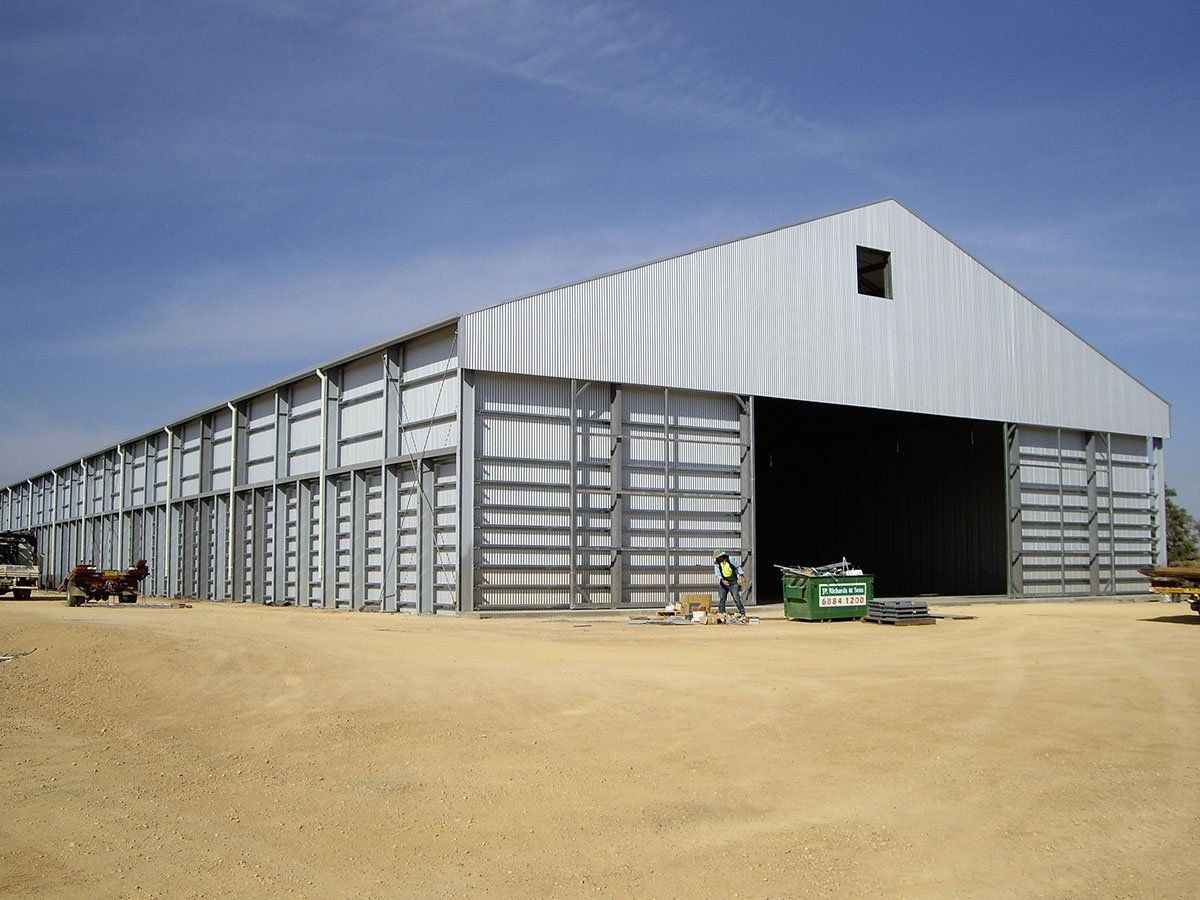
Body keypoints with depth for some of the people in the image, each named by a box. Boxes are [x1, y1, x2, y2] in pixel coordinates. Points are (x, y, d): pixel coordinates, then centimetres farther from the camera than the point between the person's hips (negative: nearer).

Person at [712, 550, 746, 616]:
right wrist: (722, 580, -33)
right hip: (723, 583, 2)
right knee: (722, 599, 0)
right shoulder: (716, 563, -5)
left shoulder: (729, 559, -5)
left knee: (736, 598, -7)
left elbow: (737, 566, 7)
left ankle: (742, 612, -1)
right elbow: (717, 574, -16)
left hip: (733, 583, -2)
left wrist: (741, 574, -2)